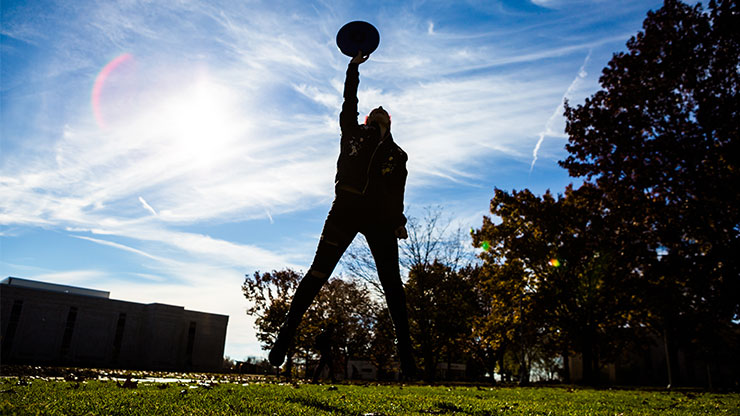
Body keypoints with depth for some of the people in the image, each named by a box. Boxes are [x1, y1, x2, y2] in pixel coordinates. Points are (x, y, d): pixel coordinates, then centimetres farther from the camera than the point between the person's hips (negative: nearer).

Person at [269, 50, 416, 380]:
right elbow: (349, 102, 16)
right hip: (345, 210, -1)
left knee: (392, 283, -2)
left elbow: (397, 194, 17)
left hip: (380, 218, 1)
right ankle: (286, 333, -3)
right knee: (319, 272, -8)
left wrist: (399, 222, 7)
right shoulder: (352, 133, 22)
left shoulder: (397, 155, 23)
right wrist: (354, 65, 16)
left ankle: (406, 353, 1)